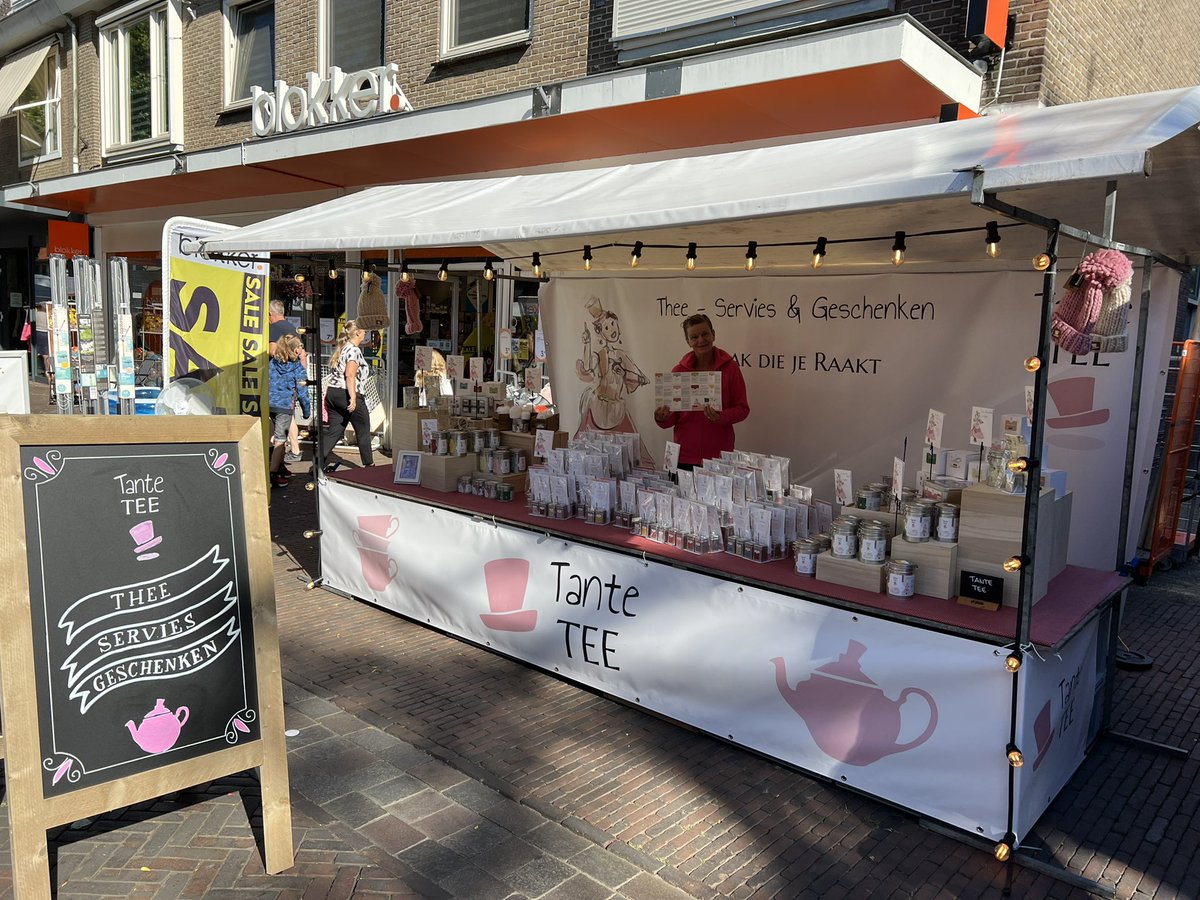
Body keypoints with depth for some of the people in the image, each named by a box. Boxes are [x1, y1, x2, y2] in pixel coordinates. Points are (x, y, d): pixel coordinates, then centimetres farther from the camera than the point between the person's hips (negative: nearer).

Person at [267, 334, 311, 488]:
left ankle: (280, 468, 29)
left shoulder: (272, 363, 7)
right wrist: (306, 409, 3)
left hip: (270, 404, 5)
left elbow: (265, 383, 9)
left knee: (276, 437, 20)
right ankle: (273, 475, -7)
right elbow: (301, 389, -5)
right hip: (285, 405, -5)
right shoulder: (296, 366, -5)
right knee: (280, 440, -3)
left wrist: (266, 402, 17)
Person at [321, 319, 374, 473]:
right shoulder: (354, 350, -12)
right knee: (363, 430, 8)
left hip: (332, 392, 8)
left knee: (334, 431, 8)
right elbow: (350, 375, -22)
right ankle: (368, 464, 19)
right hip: (347, 394, -8)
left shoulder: (340, 348, 16)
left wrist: (327, 396, 23)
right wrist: (353, 398, -26)